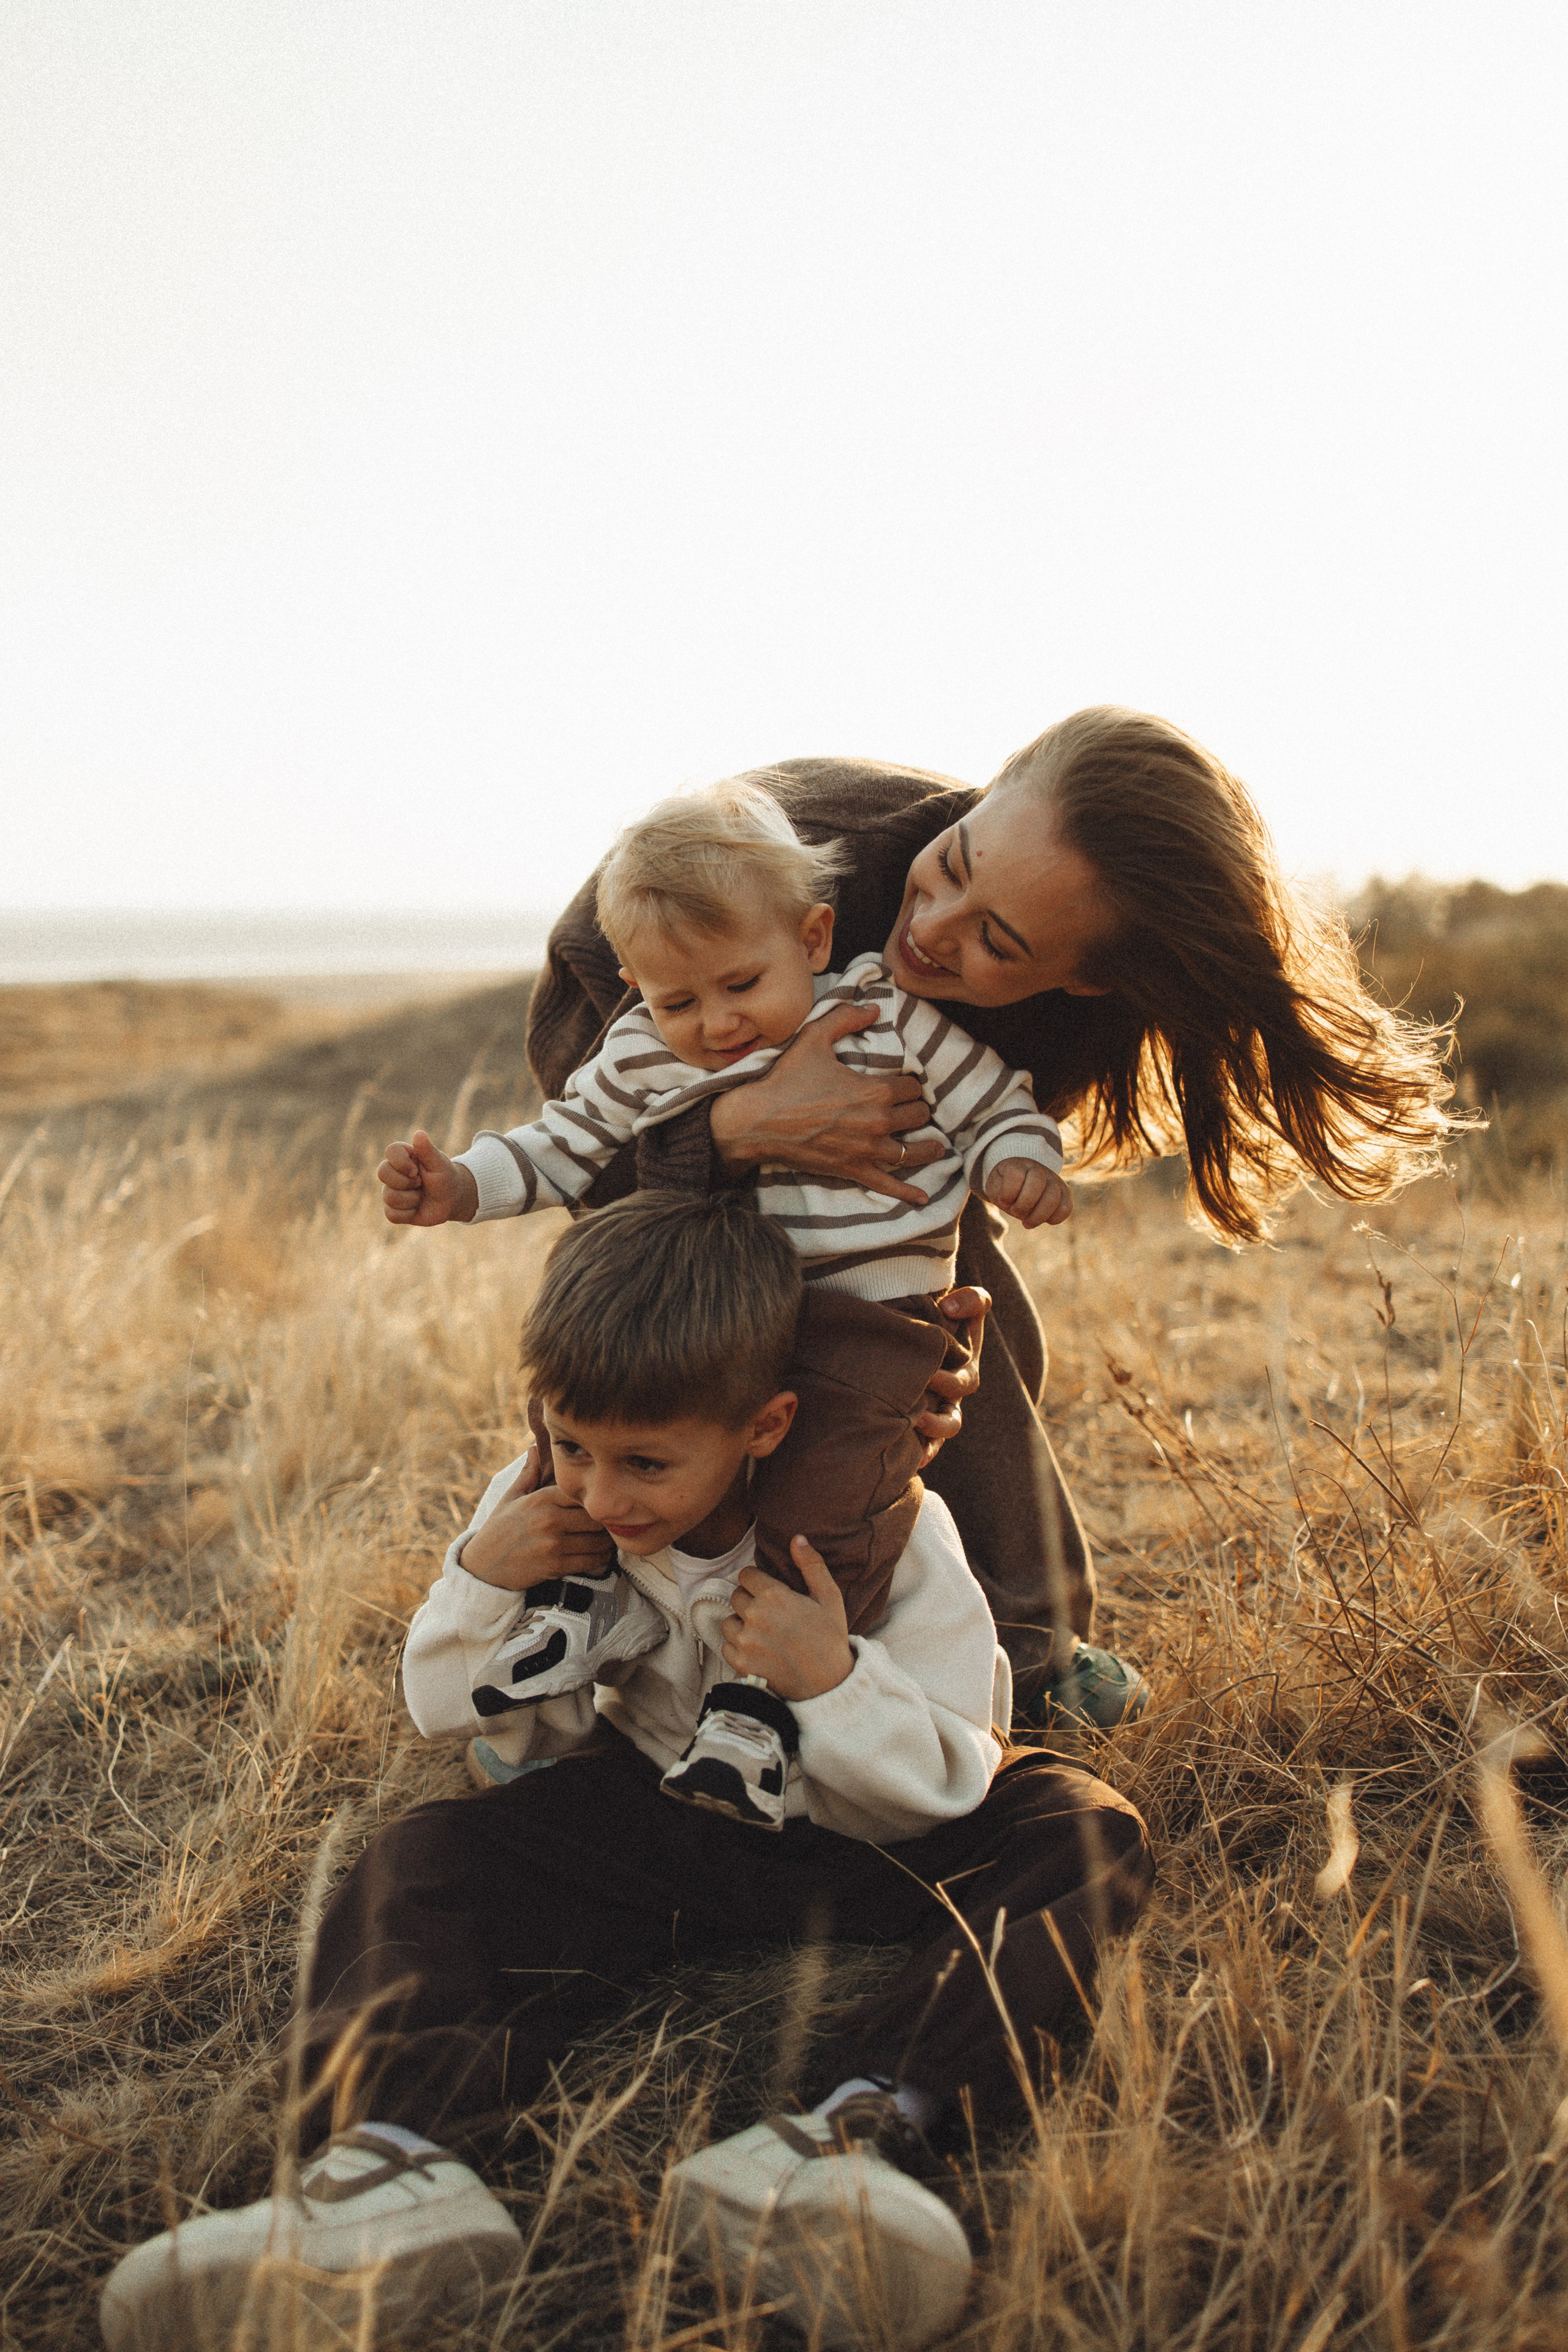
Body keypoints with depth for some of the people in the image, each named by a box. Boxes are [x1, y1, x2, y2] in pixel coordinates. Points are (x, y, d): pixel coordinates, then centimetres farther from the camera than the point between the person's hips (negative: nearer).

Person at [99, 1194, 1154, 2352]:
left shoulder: (886, 1529, -21)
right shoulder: (545, 1513, -11)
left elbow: (945, 1781, -18)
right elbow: (458, 1716, -2)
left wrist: (834, 1679, -37)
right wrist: (482, 1585, -21)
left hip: (858, 1841, -2)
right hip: (656, 1822, 3)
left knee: (1086, 1830, -29)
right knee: (426, 1854, -18)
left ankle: (868, 2123, -52)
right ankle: (397, 2152, -48)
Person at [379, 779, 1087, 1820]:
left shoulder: (896, 1023, -2)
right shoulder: (640, 1059, 6)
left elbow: (995, 1105, 5)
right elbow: (561, 1148, 15)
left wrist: (1021, 1165, -16)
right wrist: (461, 1186, 0)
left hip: (872, 1318, -4)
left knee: (819, 1499, -24)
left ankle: (765, 1699, -12)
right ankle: (564, 1591, 5)